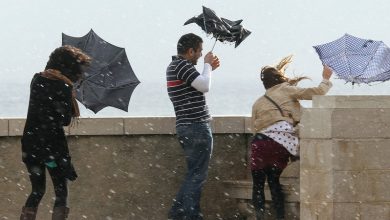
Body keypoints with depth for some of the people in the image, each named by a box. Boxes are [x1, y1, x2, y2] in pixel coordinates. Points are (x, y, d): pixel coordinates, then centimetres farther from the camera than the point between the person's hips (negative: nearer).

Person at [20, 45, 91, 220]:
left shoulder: (37, 80, 7)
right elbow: (65, 120, -10)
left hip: (30, 144, 6)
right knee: (61, 192, 4)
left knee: (37, 190, 14)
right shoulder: (63, 87, -12)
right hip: (53, 145, -6)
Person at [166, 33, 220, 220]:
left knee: (193, 174, 18)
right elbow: (204, 86, -23)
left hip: (186, 127, 10)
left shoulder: (174, 66, 17)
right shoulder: (183, 65, -15)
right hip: (197, 127, -10)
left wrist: (210, 68, 19)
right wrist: (207, 65, -8)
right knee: (197, 175, -7)